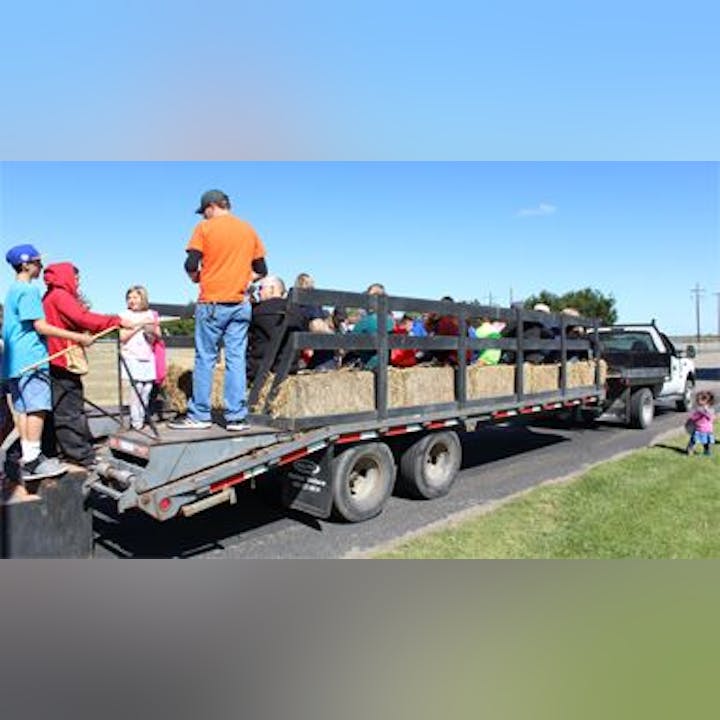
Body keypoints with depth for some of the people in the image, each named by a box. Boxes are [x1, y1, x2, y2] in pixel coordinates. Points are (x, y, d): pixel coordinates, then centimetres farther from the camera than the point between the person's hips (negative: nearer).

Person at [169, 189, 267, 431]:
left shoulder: (205, 228, -1)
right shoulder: (249, 230, 11)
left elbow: (191, 265, -7)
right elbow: (261, 270, 12)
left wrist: (197, 278, 12)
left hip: (212, 303, -3)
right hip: (240, 304, 4)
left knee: (205, 359, 3)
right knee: (236, 359, 4)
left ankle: (199, 415, 8)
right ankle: (236, 417, 4)